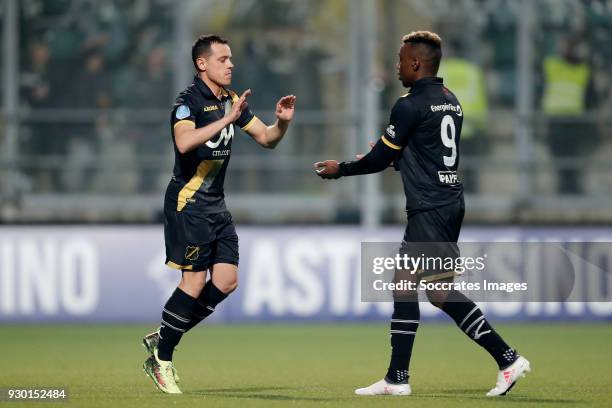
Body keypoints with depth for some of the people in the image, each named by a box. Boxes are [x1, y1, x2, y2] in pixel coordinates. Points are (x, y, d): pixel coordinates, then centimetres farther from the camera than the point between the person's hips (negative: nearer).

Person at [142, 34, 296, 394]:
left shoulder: (232, 101, 10)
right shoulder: (189, 101, -14)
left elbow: (266, 139, 15)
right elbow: (184, 142, -33)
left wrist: (283, 122, -5)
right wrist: (227, 119, -36)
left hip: (216, 204, 8)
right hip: (188, 203, -8)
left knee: (227, 281, 2)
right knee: (196, 281, -9)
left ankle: (163, 338, 14)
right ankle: (161, 360, 4)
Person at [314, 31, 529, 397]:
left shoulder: (411, 106, -13)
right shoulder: (450, 102, 13)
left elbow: (381, 158, -6)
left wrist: (340, 170, 8)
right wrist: (391, 157, 30)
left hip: (430, 209, -9)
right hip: (450, 201, 9)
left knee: (440, 291, -8)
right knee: (404, 283, 12)